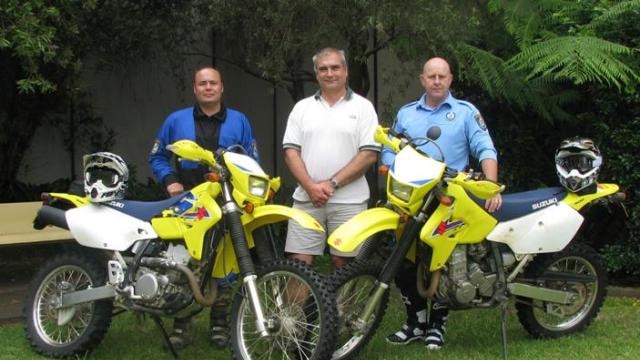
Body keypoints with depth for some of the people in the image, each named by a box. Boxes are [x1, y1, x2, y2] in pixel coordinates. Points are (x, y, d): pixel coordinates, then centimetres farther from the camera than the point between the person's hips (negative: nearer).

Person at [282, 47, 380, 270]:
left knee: (342, 263, 4)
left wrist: (332, 184, -11)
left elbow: (369, 155, -5)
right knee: (298, 263, -2)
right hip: (307, 199, 2)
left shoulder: (363, 107, 4)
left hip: (348, 201, -2)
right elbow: (291, 151, 6)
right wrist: (310, 187, -10)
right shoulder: (302, 108, 13)